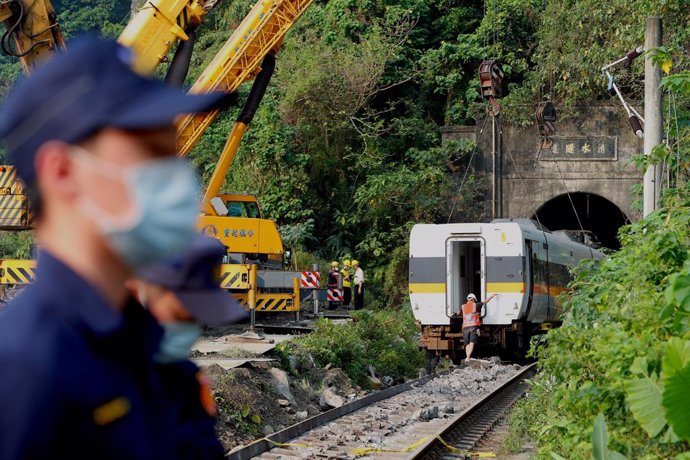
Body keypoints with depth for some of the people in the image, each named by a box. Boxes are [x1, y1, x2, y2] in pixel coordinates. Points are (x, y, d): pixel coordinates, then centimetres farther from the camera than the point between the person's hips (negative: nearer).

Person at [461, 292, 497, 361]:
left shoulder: (463, 307, 13)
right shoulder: (475, 305, 4)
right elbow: (485, 301, 12)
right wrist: (493, 295, 25)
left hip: (465, 327, 4)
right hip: (473, 326, -4)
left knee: (467, 344, 9)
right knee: (472, 342, -10)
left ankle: (467, 357, 0)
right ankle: (468, 357, -22)